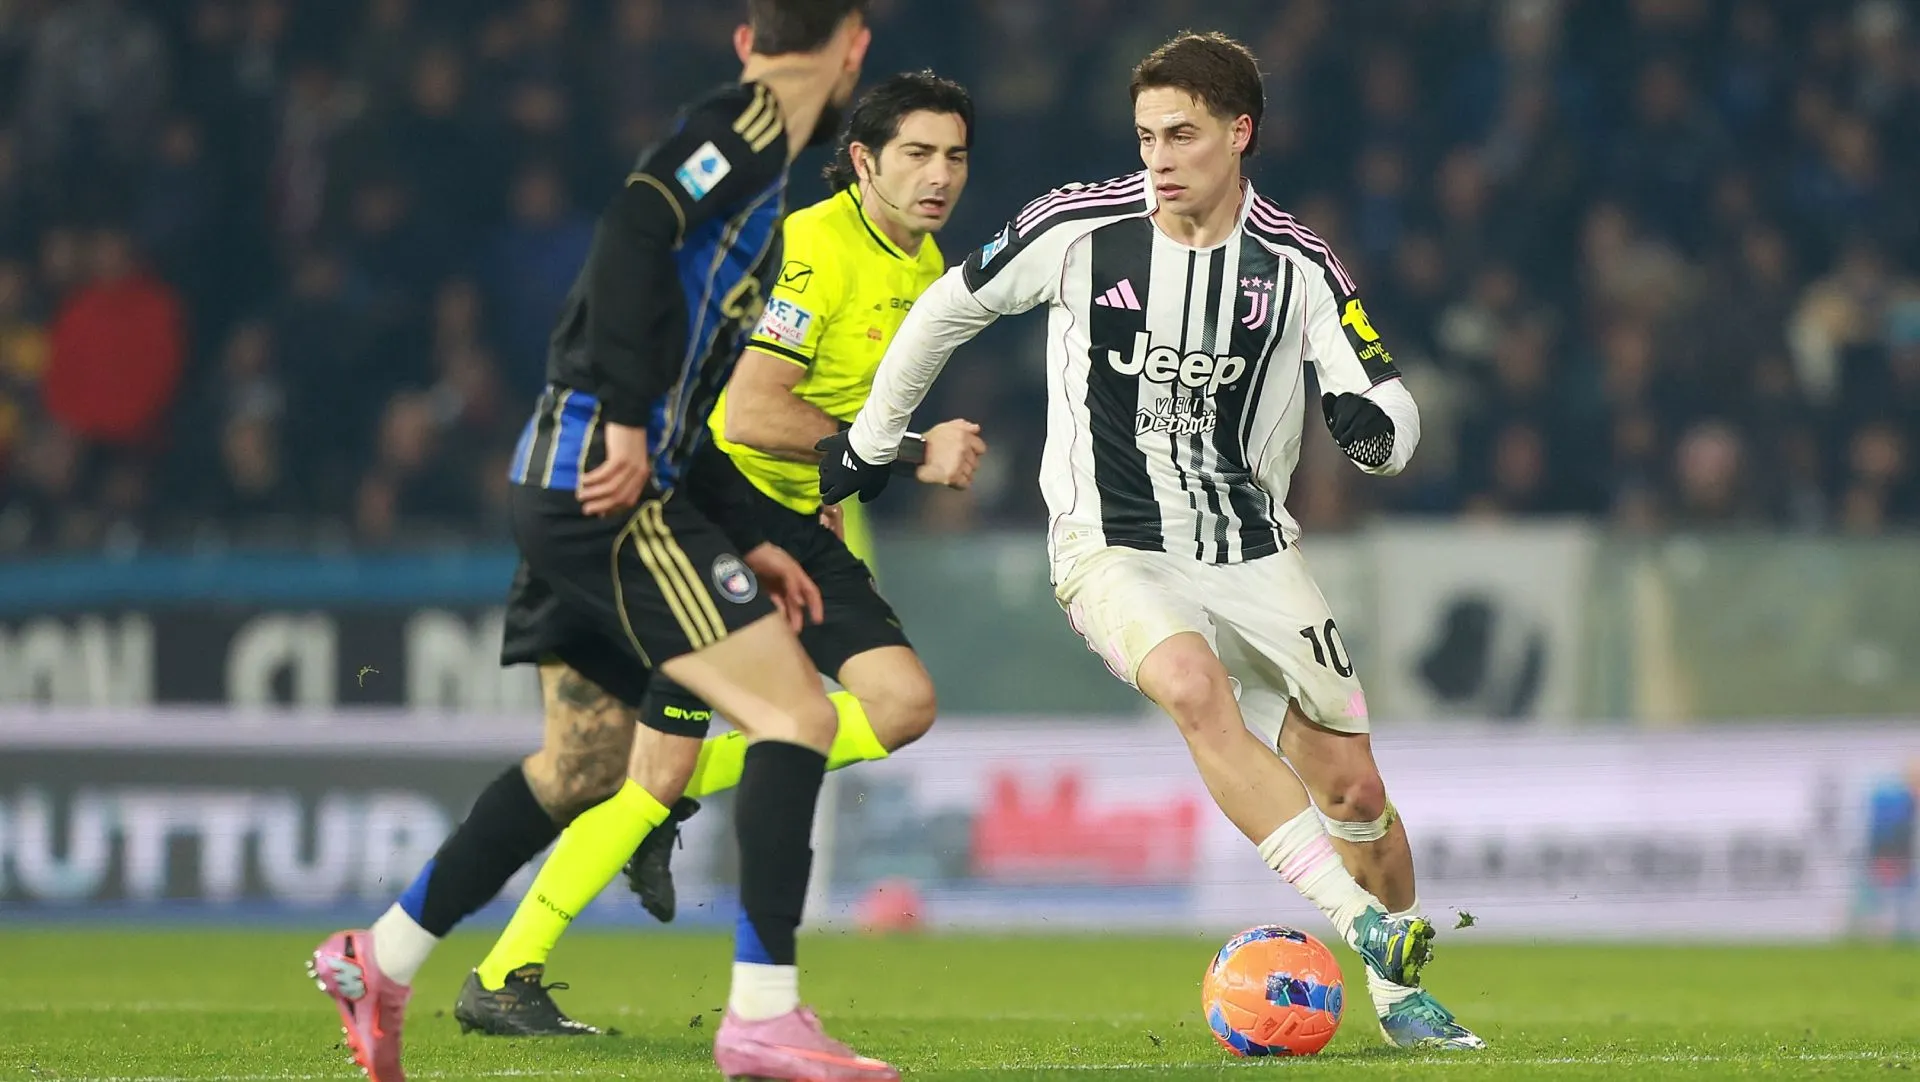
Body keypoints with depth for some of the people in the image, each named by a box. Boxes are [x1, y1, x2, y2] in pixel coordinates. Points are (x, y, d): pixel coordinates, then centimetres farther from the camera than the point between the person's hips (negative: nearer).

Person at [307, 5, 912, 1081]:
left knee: (585, 761, 20)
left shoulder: (758, 163, 24)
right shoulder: (745, 125, -5)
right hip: (607, 480, -10)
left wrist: (743, 543, 21)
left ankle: (381, 960, 27)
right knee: (797, 713, -11)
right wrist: (625, 422, -26)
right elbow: (636, 231, -24)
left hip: (575, 493, 10)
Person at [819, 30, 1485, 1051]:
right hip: (1114, 550, -3)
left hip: (1252, 550, 3)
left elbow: (1391, 410, -6)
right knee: (1195, 686, -34)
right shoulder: (1078, 228, -8)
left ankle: (1399, 989, 26)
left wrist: (1373, 422, -31)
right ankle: (1358, 921, -36)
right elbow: (947, 309, 8)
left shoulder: (1293, 265, -5)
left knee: (1354, 789, 2)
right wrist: (868, 443, 17)